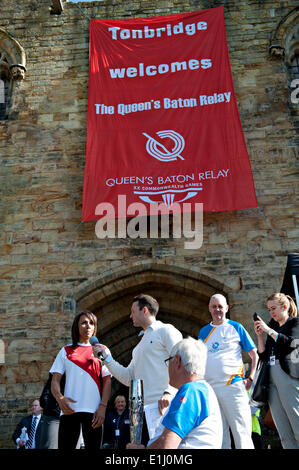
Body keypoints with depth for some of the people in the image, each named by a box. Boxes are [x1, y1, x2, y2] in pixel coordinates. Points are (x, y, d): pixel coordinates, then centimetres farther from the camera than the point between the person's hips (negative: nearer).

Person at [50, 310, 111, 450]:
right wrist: (60, 398, -14)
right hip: (69, 409, 0)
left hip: (93, 410, 0)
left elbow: (107, 381, 7)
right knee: (65, 446, -3)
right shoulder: (66, 351, 14)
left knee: (93, 446, 1)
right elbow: (55, 380, 7)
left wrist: (103, 407, -7)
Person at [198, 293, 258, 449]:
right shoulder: (204, 331, 15)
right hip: (209, 389, 4)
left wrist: (250, 378, -4)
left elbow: (254, 354, 7)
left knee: (241, 434, -6)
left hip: (232, 385, -4)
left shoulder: (236, 327, 5)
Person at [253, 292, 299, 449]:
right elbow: (263, 356, 19)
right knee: (284, 433, 1)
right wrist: (259, 335, 7)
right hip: (271, 378, 6)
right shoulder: (273, 326, 22)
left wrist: (268, 330, -9)